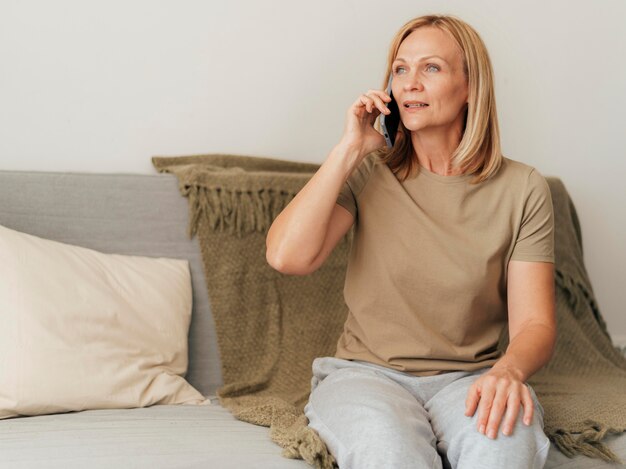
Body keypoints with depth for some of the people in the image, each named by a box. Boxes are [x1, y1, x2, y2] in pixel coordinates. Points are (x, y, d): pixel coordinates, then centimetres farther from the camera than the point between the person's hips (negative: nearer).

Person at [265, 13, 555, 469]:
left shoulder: (522, 188, 2)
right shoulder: (368, 173, 3)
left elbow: (534, 323, -2)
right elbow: (287, 256, -13)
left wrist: (509, 369, -26)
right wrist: (349, 149, -10)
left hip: (469, 378, 1)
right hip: (366, 372, 0)